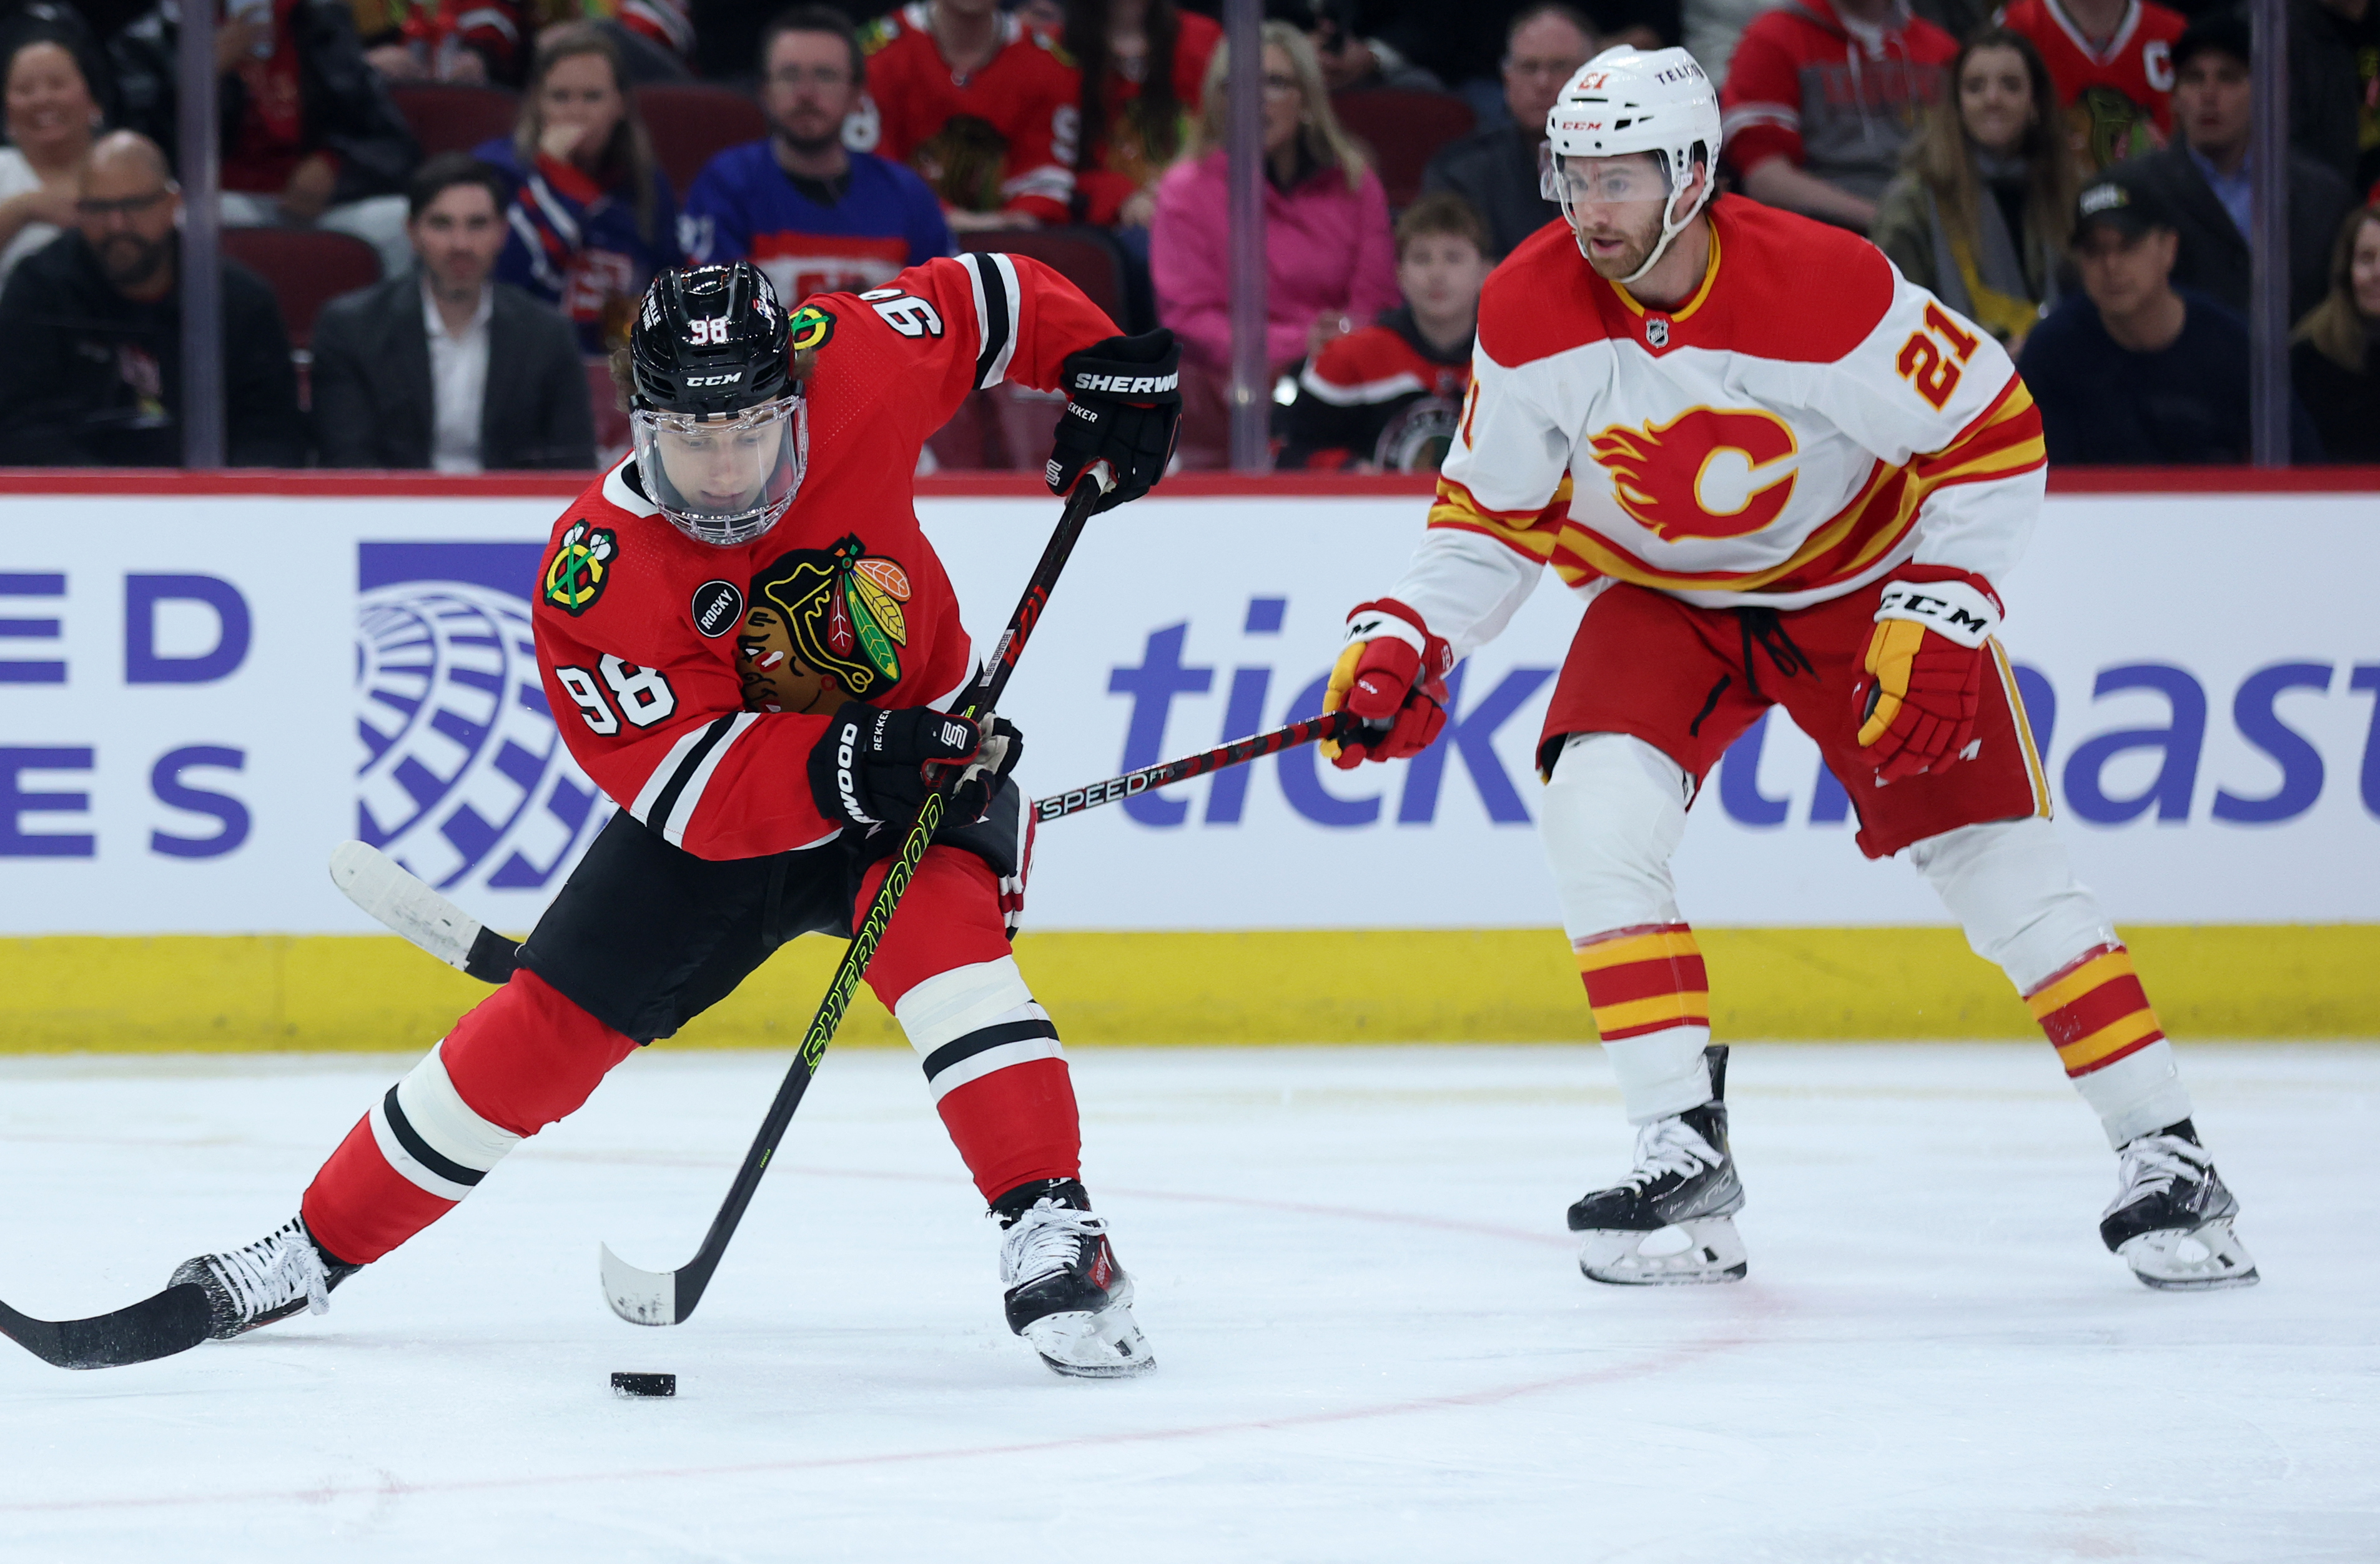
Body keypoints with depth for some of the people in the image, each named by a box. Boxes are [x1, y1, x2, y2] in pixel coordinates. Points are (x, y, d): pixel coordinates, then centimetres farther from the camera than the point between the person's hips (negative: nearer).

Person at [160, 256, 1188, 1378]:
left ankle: (1054, 1235, -30)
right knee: (549, 1022, 0)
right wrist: (846, 764, -45)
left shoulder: (849, 365, -24)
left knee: (943, 936, -30)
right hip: (711, 818, 0)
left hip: (915, 750, 0)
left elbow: (976, 297, -3)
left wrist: (1108, 364, -13)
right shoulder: (598, 572, -29)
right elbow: (695, 784, -32)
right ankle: (321, 1244, 15)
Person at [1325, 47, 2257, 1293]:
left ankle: (2166, 1160, 3)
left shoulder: (1823, 290, -30)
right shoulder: (1529, 313, -18)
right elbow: (1491, 511, -4)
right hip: (1658, 594, 3)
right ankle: (1684, 1159, -14)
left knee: (1996, 858, -9)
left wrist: (1938, 618, -24)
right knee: (1596, 805, -23)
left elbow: (1994, 434, -19)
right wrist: (1405, 636, -17)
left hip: (1860, 577, -3)